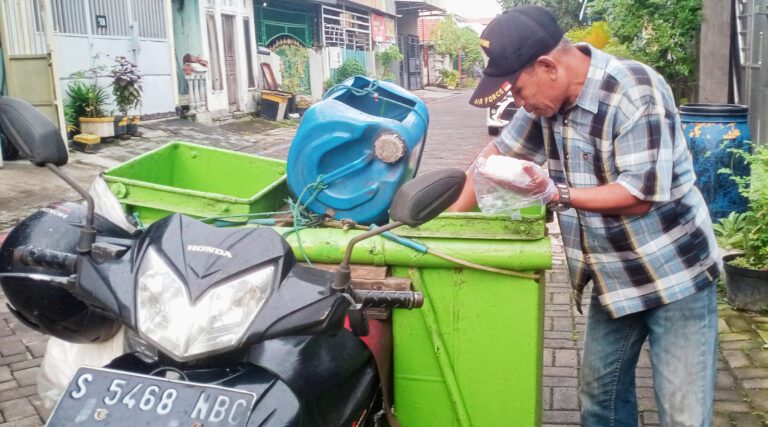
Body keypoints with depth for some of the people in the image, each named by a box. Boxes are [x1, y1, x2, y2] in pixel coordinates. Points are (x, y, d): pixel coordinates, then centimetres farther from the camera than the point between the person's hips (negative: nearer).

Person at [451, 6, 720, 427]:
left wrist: (555, 194, -28)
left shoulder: (635, 92, -24)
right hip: (613, 279, 7)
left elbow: (639, 196, -25)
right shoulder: (548, 97, -1)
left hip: (674, 278, -7)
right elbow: (497, 151, 9)